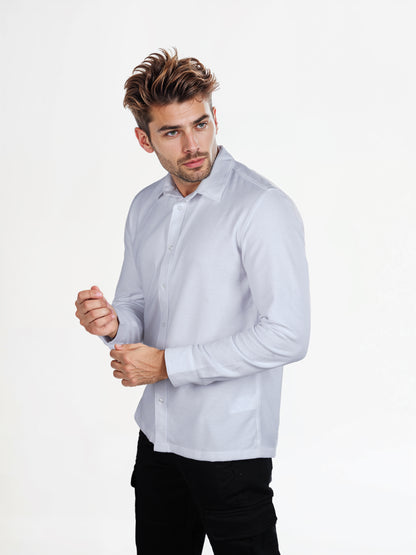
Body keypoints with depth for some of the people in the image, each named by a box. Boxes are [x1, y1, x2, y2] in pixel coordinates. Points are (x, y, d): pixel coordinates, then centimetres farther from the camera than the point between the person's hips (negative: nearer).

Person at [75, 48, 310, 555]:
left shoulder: (262, 208, -16)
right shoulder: (144, 208, 9)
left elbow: (287, 336, -21)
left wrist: (167, 363, -16)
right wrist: (113, 324, -9)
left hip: (229, 448, -6)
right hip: (157, 437, 7)